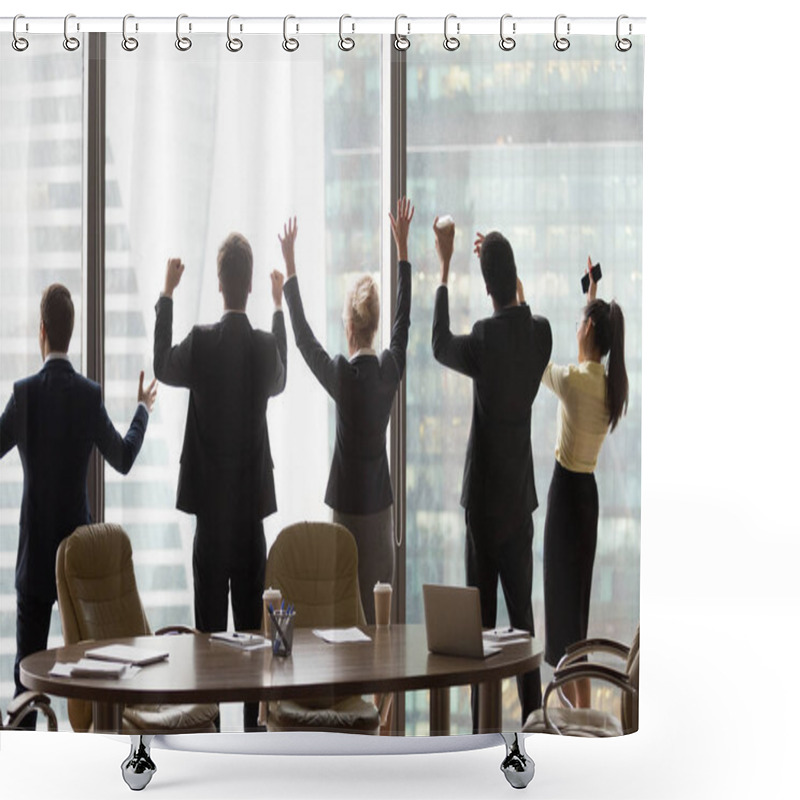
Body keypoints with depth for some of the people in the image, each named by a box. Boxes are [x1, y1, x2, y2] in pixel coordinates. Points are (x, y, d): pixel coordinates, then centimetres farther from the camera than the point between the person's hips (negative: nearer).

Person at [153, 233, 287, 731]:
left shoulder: (202, 341, -11)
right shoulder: (266, 344, -3)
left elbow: (163, 368, 10)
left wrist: (167, 295, 14)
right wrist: (279, 307, 25)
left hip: (210, 495, -2)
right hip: (253, 494, 2)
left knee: (211, 611, 2)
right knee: (252, 605, 8)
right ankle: (254, 717, 10)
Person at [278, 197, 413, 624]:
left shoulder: (342, 373, -15)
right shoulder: (391, 368, -3)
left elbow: (303, 335, -6)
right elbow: (403, 320, 11)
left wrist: (290, 266, 0)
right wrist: (402, 247, 16)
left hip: (349, 500, -5)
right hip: (381, 496, 5)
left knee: (354, 596, -2)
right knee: (379, 595, 10)